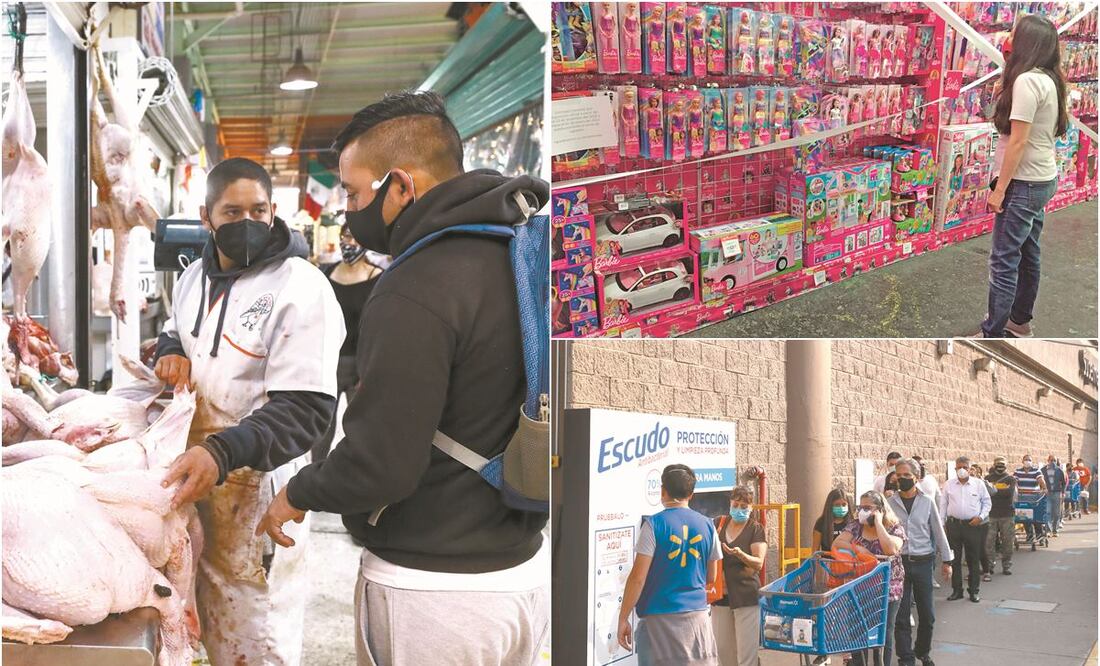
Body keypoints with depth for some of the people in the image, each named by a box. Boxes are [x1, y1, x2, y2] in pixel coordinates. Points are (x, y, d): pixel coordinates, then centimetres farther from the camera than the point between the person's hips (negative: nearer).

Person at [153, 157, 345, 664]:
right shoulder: (194, 277, 8)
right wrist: (171, 350, 3)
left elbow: (307, 408, -21)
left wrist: (223, 453, -35)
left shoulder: (299, 288, -16)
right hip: (194, 473, 7)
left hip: (260, 486, -7)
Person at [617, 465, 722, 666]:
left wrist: (623, 619, -5)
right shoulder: (706, 525, 6)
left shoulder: (654, 524, -8)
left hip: (661, 618, -4)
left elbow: (637, 578, -11)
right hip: (698, 616, 4)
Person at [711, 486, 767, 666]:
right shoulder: (718, 523, 8)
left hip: (746, 595, -4)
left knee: (747, 651, -5)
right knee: (723, 649, 9)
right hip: (721, 595, 4)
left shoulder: (756, 529, -2)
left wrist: (740, 554, -29)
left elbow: (758, 563, -11)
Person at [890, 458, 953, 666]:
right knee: (901, 615, -1)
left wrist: (946, 561, 7)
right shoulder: (891, 503, 0)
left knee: (927, 615, 8)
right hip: (899, 562, -1)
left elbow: (938, 532, 7)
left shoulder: (927, 502, 1)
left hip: (923, 562, 1)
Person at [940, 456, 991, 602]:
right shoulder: (949, 485, 7)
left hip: (973, 524, -1)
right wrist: (942, 524, 6)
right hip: (953, 524, 1)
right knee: (954, 559, 5)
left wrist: (981, 517, -6)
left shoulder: (979, 484, 3)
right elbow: (943, 505, 10)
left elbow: (986, 502, 8)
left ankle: (974, 590, 12)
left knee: (974, 559, 3)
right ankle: (956, 590, 13)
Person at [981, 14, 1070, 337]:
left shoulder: (1026, 81, -20)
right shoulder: (1048, 79, 9)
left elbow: (1017, 141, -21)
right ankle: (1019, 322, 29)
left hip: (1024, 183, -10)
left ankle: (992, 337, -5)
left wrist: (1000, 188, -17)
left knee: (1003, 261, -7)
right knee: (1027, 254, 18)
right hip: (1042, 179, 10)